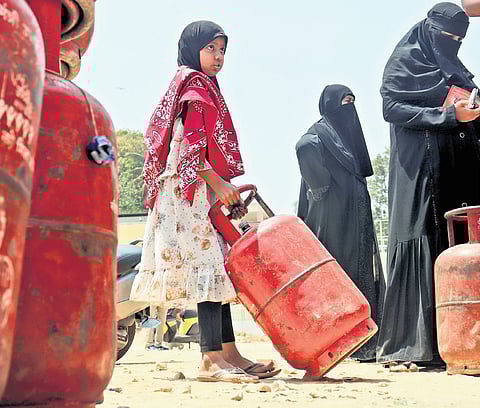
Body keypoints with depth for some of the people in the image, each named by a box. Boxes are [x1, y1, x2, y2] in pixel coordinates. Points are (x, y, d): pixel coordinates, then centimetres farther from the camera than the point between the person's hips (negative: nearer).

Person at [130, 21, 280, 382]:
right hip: (194, 190, -10)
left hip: (209, 190, 10)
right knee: (210, 264, -15)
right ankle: (211, 358, -15)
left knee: (219, 267, 5)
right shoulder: (194, 86, -3)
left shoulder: (206, 88, 25)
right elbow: (190, 145, -15)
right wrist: (218, 183, -22)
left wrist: (228, 190, 18)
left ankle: (229, 353, 7)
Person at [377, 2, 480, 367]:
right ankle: (413, 344, -11)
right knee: (424, 246, -13)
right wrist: (449, 115, -15)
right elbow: (392, 108, -9)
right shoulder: (405, 60, 6)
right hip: (421, 170, -6)